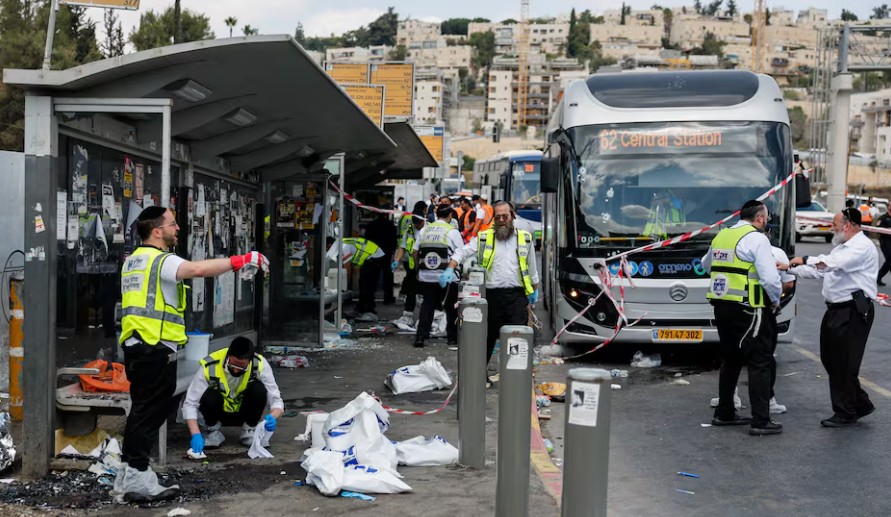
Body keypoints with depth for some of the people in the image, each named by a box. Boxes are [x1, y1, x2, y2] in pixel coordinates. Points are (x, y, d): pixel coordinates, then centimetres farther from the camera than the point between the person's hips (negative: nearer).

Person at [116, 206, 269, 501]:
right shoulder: (160, 260, -13)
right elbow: (198, 269, -29)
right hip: (156, 349, -10)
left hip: (135, 345, 10)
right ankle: (137, 477, -3)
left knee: (142, 409, 16)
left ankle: (128, 473, 22)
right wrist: (239, 261, -26)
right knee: (150, 413, -5)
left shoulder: (133, 261, 19)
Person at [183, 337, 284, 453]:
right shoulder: (210, 367, -28)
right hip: (219, 413, -1)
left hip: (244, 413, 1)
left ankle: (249, 432, -6)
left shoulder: (260, 365, -24)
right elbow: (190, 404, -26)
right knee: (209, 396, -34)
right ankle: (213, 432, -4)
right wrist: (196, 435, -39)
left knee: (259, 389, -29)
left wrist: (273, 417, -43)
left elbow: (276, 400, -21)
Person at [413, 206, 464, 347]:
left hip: (426, 276, 4)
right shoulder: (452, 232, -5)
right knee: (451, 307, 9)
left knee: (427, 305, 11)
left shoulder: (424, 230, 8)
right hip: (447, 276, -4)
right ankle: (452, 338, 13)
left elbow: (415, 252, 11)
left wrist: (420, 269, 21)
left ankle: (420, 336, 3)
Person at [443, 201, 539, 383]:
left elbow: (532, 267, 18)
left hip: (517, 295, -1)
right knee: (488, 336, 11)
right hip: (492, 295, 1)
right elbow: (462, 252, 2)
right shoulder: (484, 238, 6)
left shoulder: (525, 238, 9)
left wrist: (535, 290, 20)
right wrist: (450, 269, -14)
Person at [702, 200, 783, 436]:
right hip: (748, 310, -8)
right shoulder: (757, 239, -11)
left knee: (730, 360, 18)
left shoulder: (721, 236, 11)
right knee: (760, 363, -2)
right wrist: (775, 300, -1)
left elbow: (706, 264, 29)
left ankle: (724, 413, 25)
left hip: (721, 307, 8)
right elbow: (770, 277, -18)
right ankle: (760, 421, -2)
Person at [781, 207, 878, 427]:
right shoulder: (841, 248, 22)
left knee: (844, 364, -4)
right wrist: (790, 268, 15)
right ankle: (860, 404, 25)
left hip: (853, 312, -10)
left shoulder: (862, 247, -11)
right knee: (830, 360, 12)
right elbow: (819, 270, 23)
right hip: (836, 310, 10)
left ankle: (846, 414, 7)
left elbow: (833, 263, -27)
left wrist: (805, 259, -22)